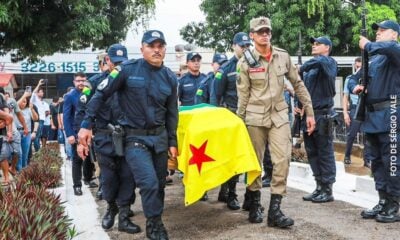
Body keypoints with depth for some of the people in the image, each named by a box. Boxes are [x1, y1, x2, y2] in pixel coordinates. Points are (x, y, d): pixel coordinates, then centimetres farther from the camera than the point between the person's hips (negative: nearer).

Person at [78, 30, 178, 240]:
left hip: (160, 137, 5)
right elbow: (100, 95, -7)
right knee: (149, 183, -16)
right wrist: (86, 125, -11)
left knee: (160, 184, 11)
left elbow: (171, 112, 11)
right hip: (135, 137, -5)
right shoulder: (127, 69, -10)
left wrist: (172, 142, 10)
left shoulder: (170, 78, 3)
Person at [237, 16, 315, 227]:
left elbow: (298, 85, 8)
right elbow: (242, 96, -1)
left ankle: (274, 210, -1)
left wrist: (309, 112, 7)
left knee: (282, 160, -8)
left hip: (279, 115, 2)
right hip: (255, 117, -2)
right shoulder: (245, 62, -4)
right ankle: (255, 205, 23)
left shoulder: (283, 56, 2)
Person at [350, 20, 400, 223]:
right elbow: (354, 78, 27)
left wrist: (368, 45, -11)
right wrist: (355, 87, 3)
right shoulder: (373, 59, 20)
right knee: (376, 162, 12)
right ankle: (383, 203, 21)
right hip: (372, 115, 8)